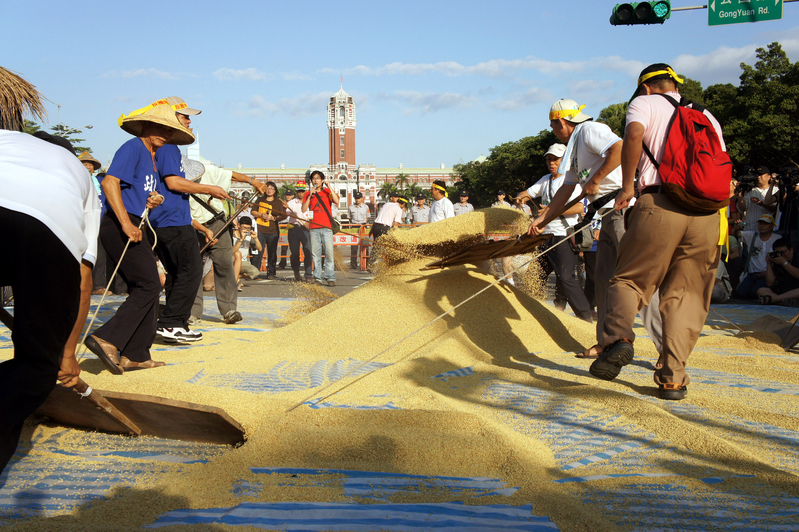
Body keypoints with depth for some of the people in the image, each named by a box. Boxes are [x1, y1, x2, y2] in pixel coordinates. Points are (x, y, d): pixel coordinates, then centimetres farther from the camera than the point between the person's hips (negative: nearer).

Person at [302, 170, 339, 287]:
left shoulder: (327, 191, 11)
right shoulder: (308, 194, 14)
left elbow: (336, 201, -7)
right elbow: (304, 210, 3)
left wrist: (329, 188, -10)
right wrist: (310, 196, -5)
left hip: (327, 226, -1)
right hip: (314, 227, 1)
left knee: (329, 253, -7)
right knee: (315, 253, -2)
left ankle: (330, 278, -4)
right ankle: (318, 278, 2)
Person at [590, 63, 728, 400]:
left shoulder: (644, 103, 13)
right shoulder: (707, 116, 27)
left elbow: (634, 134, -10)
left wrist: (627, 186, -4)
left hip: (659, 205, -3)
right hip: (707, 213, 4)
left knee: (629, 279, 10)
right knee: (686, 296, 7)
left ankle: (619, 338, -15)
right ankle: (673, 378, 1)